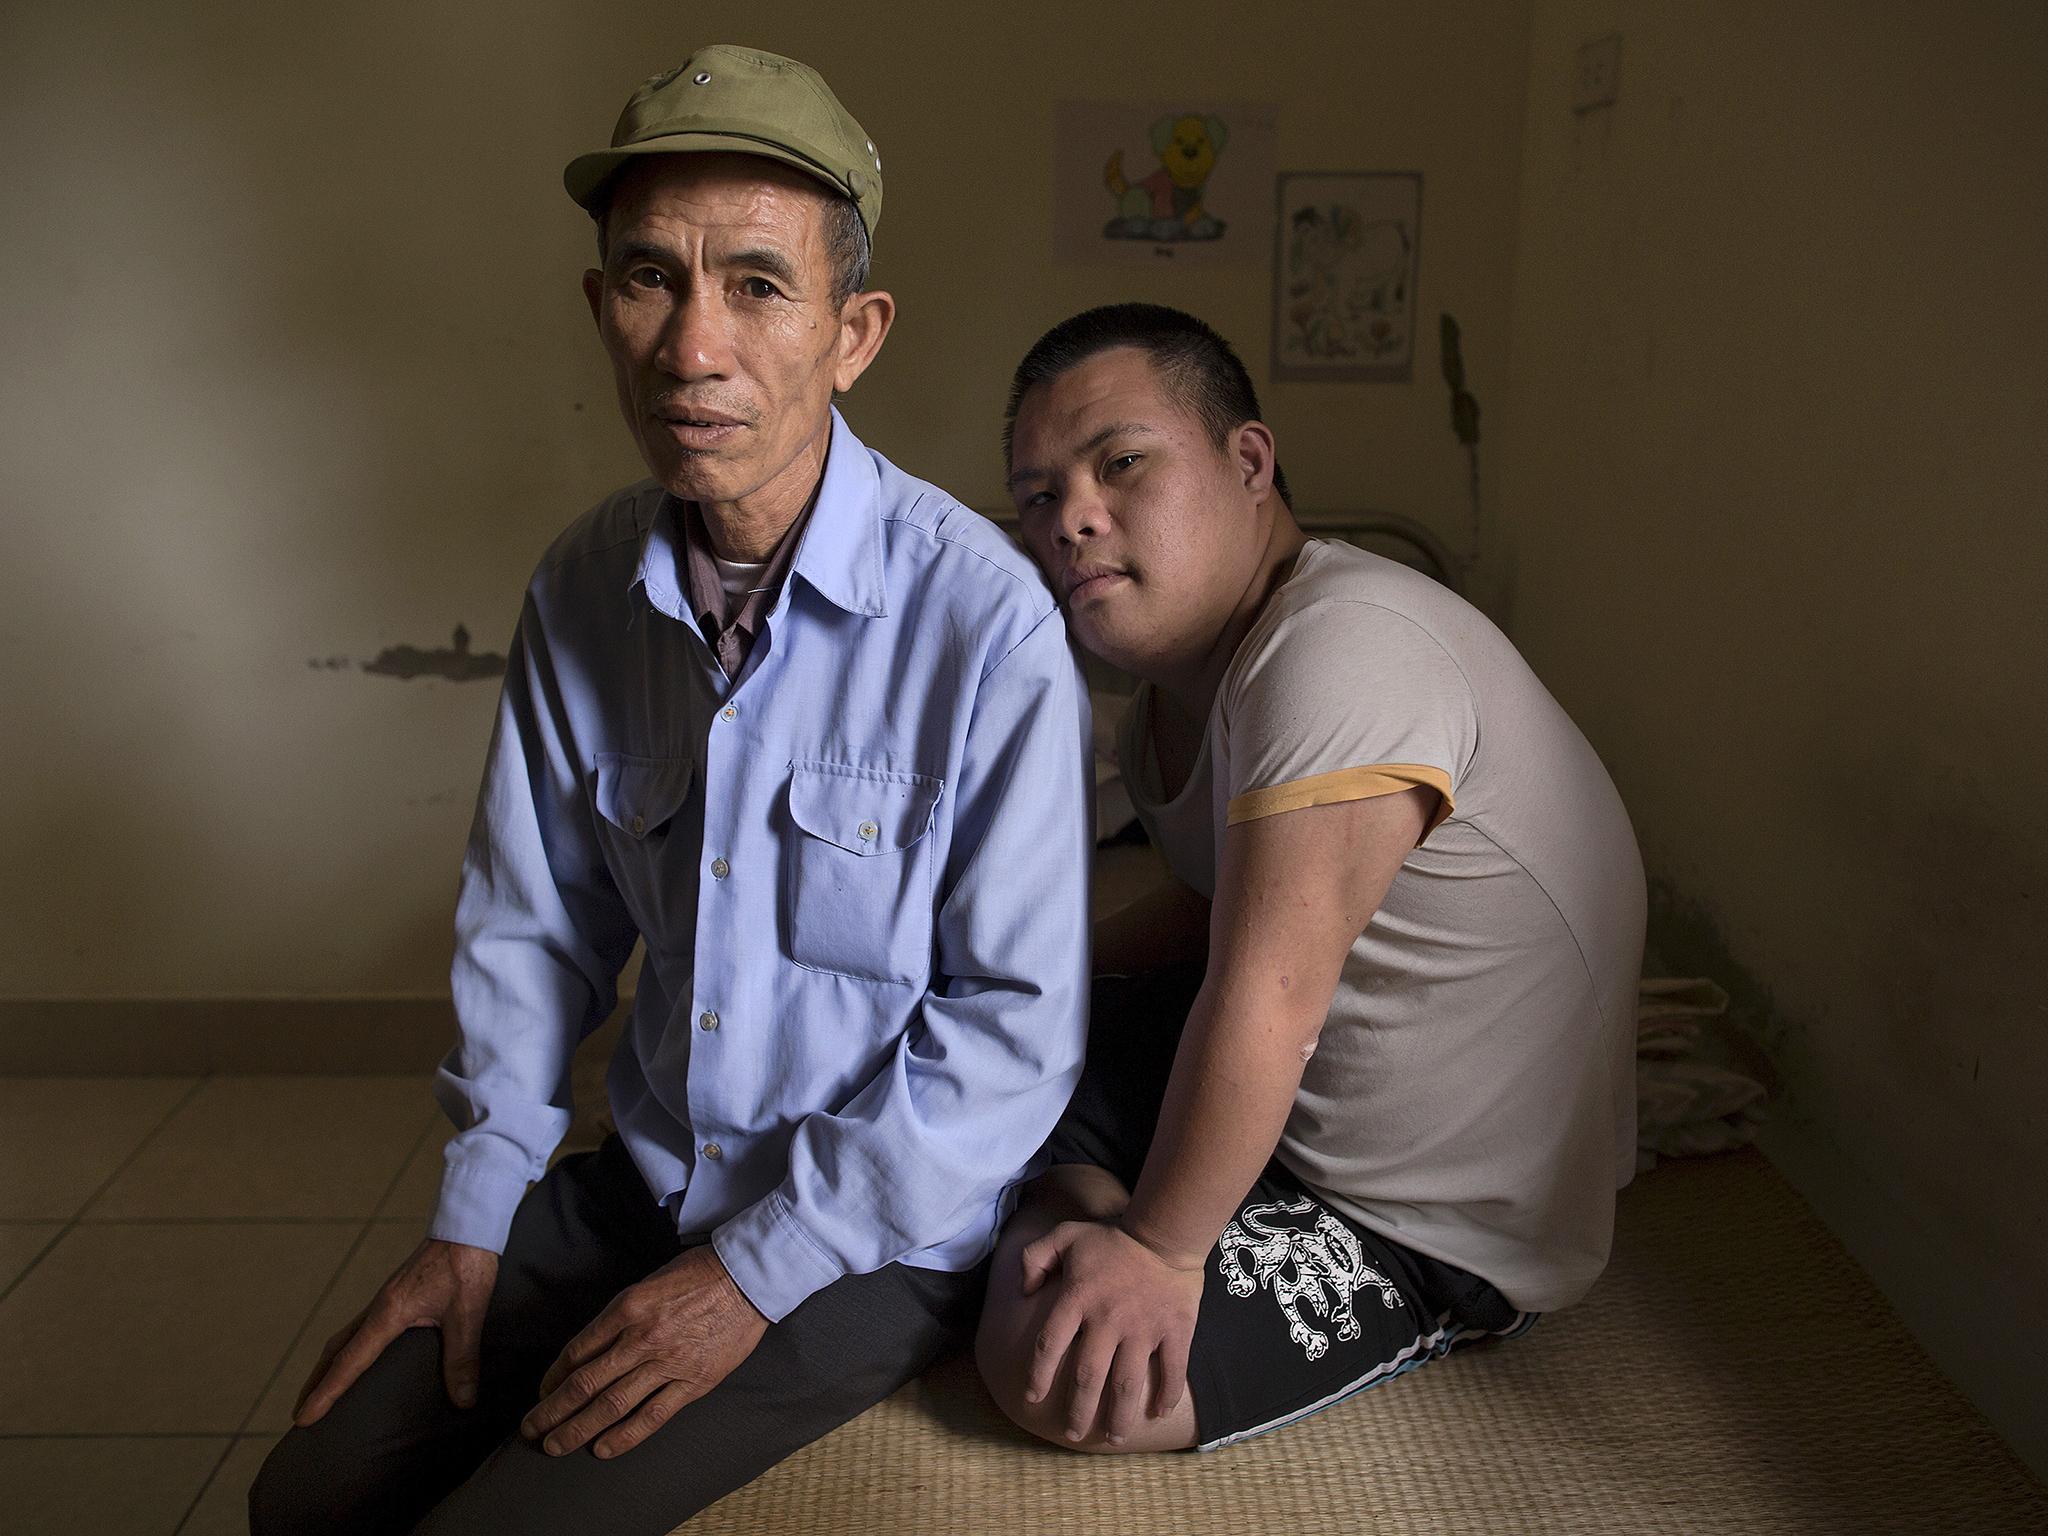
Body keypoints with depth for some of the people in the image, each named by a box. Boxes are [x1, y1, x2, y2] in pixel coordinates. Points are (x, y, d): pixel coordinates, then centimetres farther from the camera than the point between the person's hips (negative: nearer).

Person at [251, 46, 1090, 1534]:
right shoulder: (585, 587, -2)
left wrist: (758, 1270, -16)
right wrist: (476, 1217, 6)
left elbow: (1021, 1022, -18)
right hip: (645, 1180, 6)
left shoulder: (986, 619, -23)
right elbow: (536, 920, 8)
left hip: (881, 1235, -5)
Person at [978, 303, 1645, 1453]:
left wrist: (1158, 1248, -23)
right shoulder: (1175, 675, 2)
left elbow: (1264, 999, -32)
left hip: (1448, 1229, -8)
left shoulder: (1342, 648, -31)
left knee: (1051, 1364, -17)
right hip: (1303, 1105, 9)